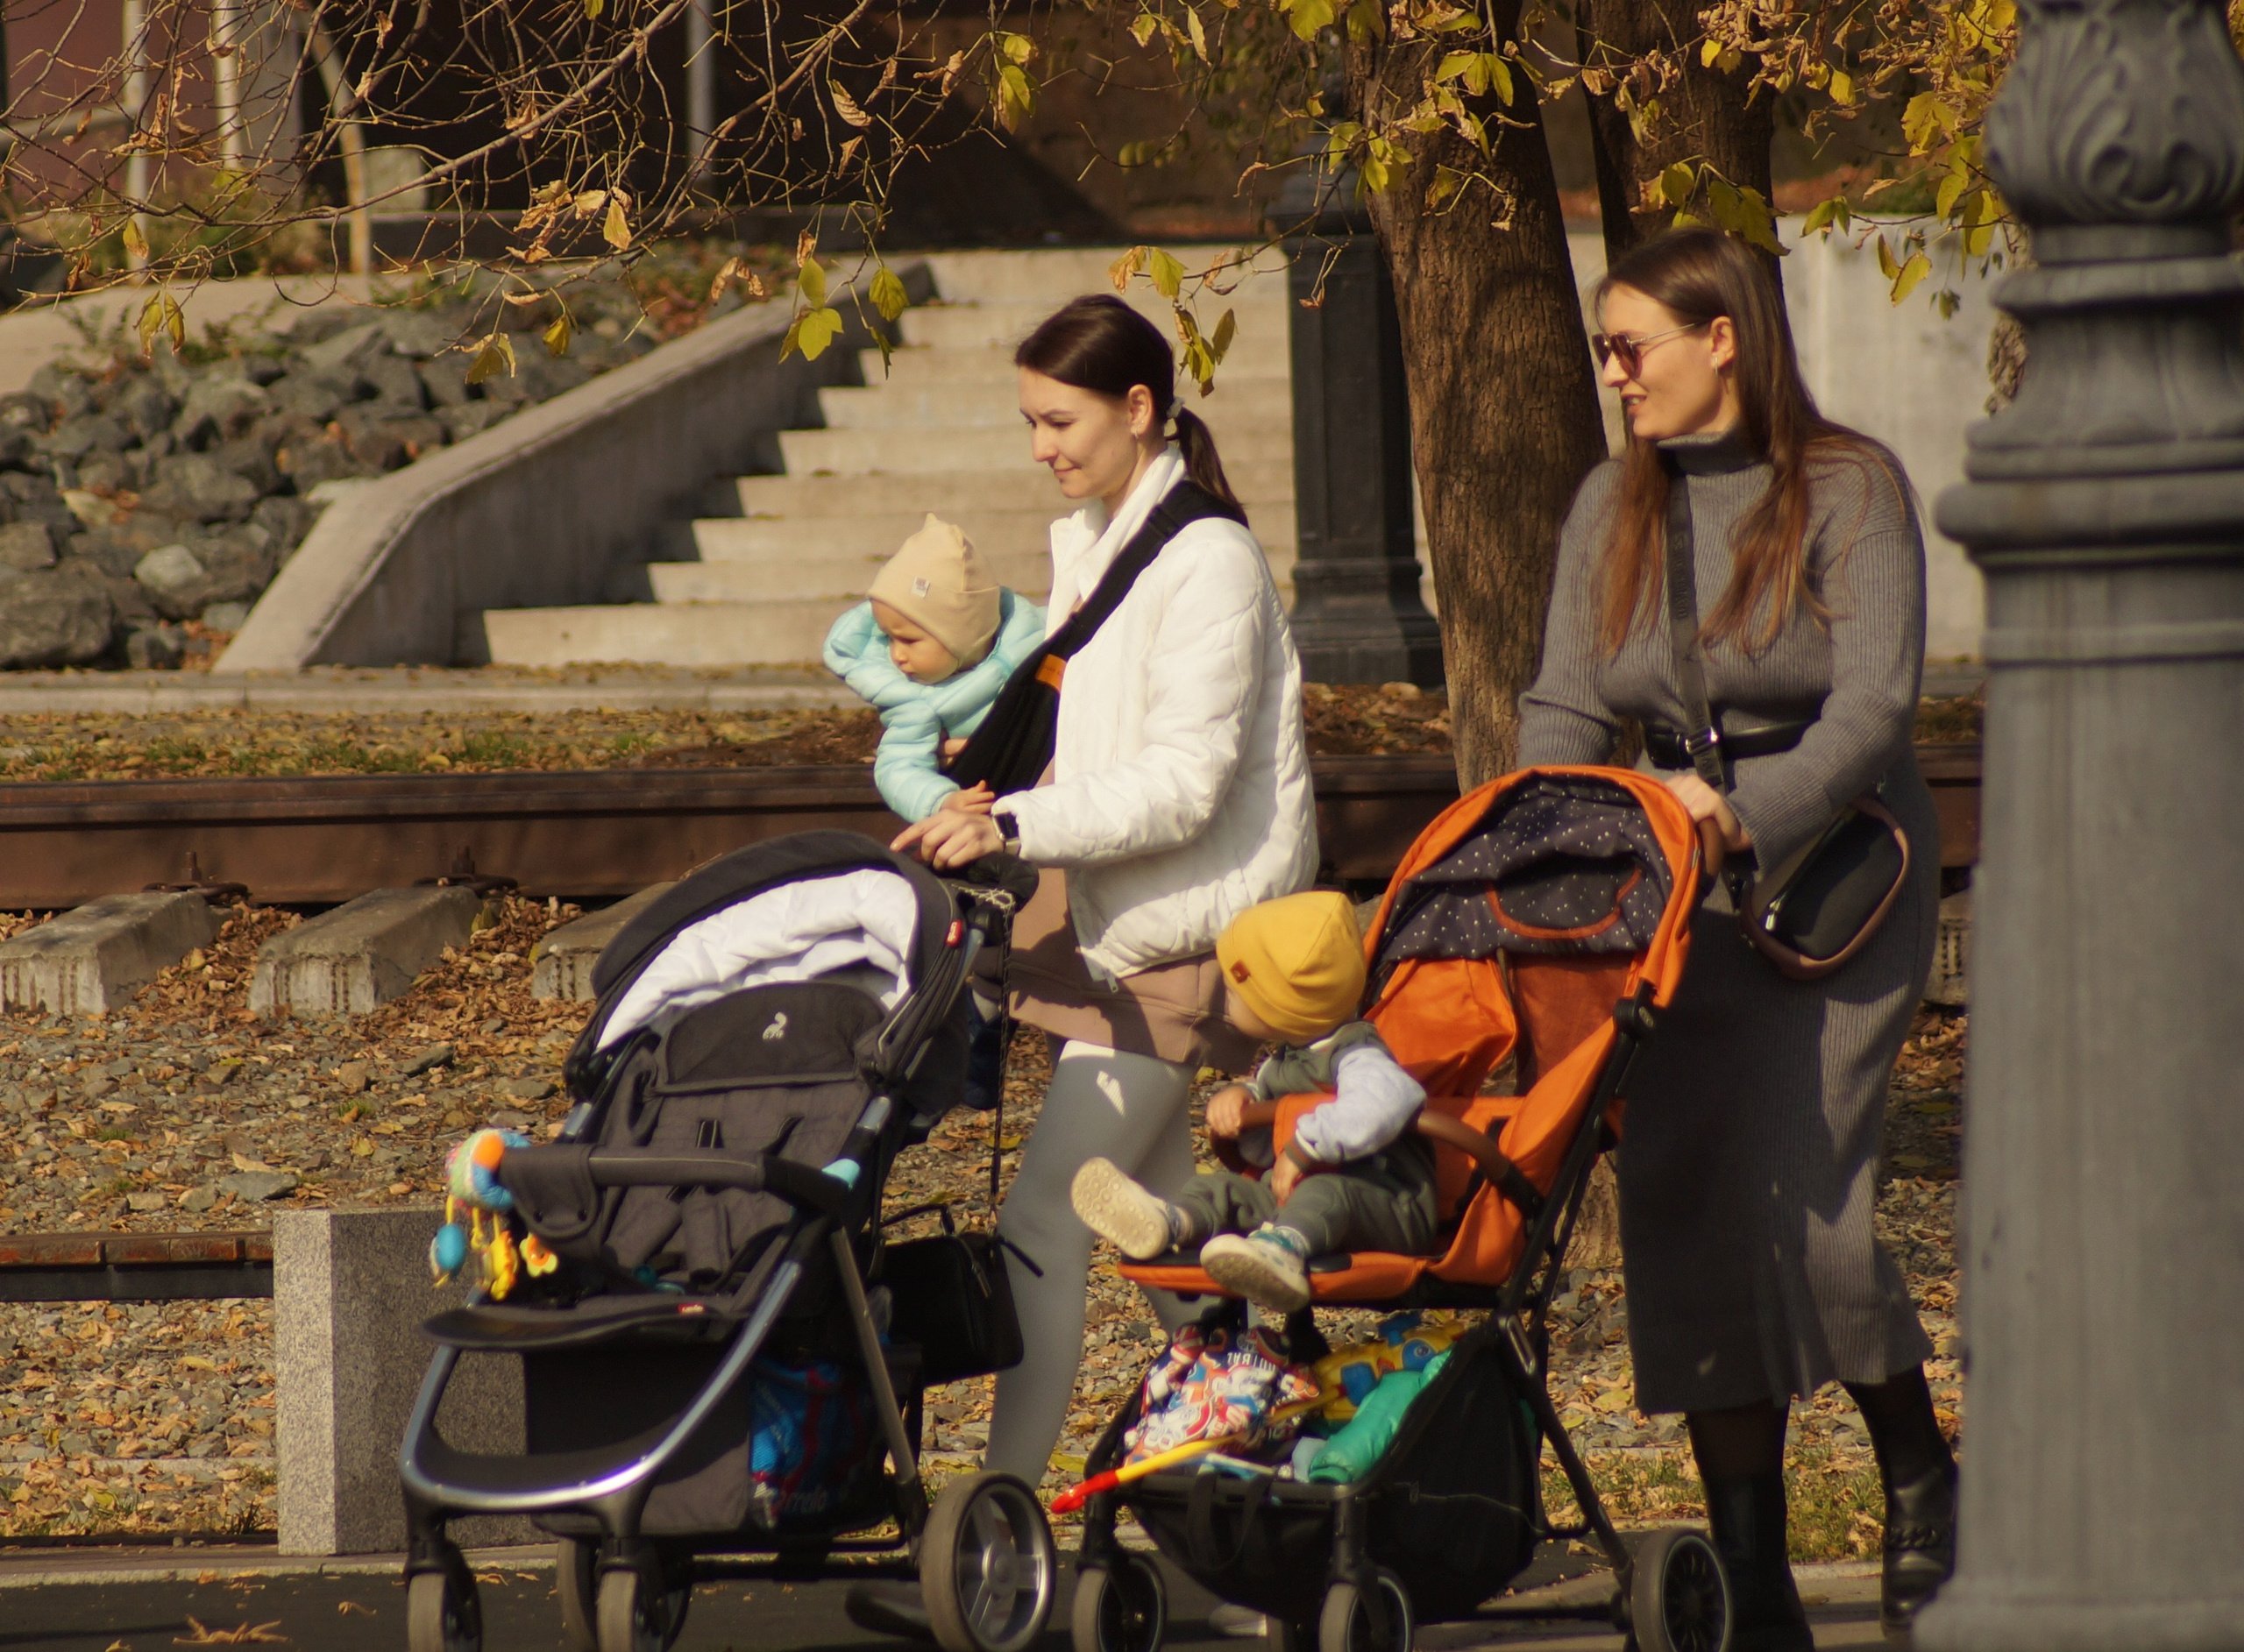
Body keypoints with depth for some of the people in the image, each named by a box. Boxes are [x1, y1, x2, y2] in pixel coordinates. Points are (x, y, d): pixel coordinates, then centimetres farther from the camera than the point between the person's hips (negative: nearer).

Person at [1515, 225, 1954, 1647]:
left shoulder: (1849, 490, -6)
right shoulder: (1613, 507, 10)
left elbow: (1876, 702, -15)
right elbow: (1567, 713, 6)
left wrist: (1751, 811, -28)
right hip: (1676, 888, 5)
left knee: (1797, 1183, -19)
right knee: (1678, 1202, -2)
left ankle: (1923, 1481, 6)